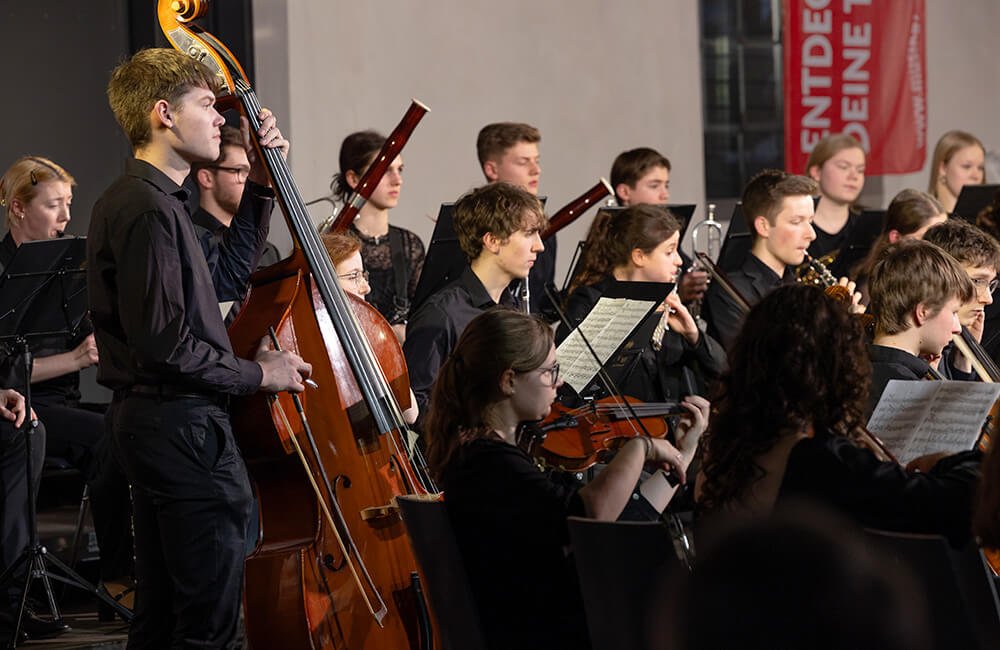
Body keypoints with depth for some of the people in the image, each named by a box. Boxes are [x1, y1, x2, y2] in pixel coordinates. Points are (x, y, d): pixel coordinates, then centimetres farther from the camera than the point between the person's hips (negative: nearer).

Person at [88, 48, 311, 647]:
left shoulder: (129, 199, 15)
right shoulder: (150, 210, -18)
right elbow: (164, 343, -23)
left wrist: (260, 186, 16)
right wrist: (257, 374, -11)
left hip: (147, 419, 11)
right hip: (184, 425, -11)